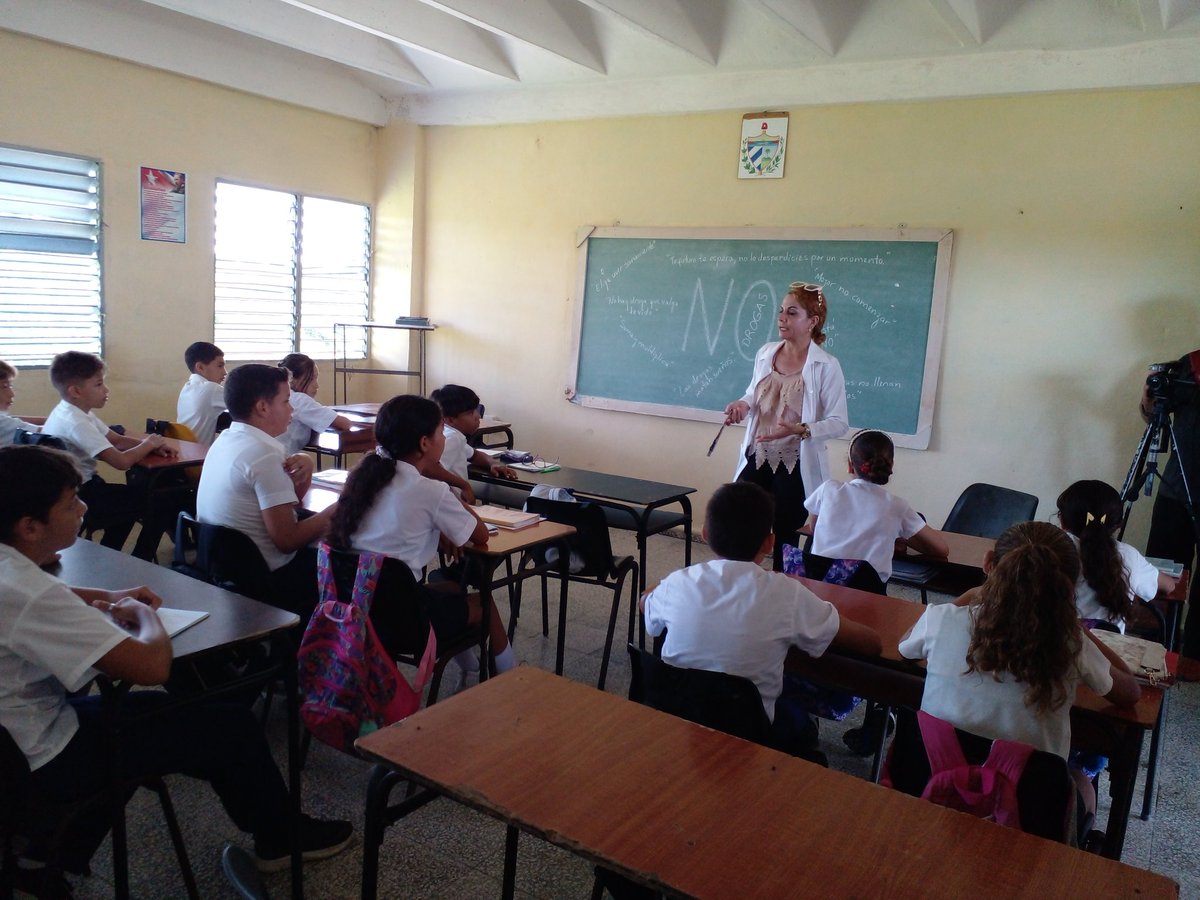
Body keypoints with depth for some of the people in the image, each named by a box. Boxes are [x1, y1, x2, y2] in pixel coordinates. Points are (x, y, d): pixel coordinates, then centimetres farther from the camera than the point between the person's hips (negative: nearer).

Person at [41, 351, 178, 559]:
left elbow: (118, 441, 9)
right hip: (76, 501, -10)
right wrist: (149, 444, -13)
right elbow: (121, 461, -32)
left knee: (134, 494, 30)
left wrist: (153, 446, -8)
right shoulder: (76, 422, -25)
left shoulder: (72, 412, 6)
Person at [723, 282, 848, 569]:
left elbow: (839, 423, -11)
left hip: (797, 467, -4)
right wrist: (743, 405, -3)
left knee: (784, 540, 6)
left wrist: (801, 430, -27)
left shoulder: (826, 367, -11)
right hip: (757, 459, 4)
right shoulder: (765, 353, 4)